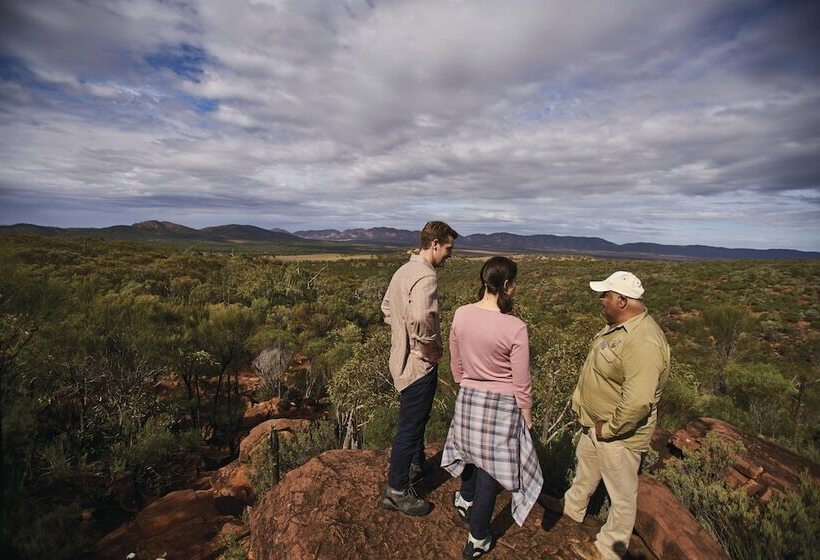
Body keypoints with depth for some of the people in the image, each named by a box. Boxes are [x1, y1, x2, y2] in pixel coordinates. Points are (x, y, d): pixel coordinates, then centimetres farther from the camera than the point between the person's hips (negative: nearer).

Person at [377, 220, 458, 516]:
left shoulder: (404, 270, 7)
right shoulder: (426, 276, -24)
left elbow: (387, 306, 20)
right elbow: (420, 318, -42)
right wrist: (431, 348, -25)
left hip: (401, 357, 10)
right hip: (419, 365, -10)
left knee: (416, 417, 28)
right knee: (410, 426, 6)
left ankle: (416, 462, 50)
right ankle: (396, 491, 23)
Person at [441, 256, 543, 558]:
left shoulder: (461, 315, -11)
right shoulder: (515, 328, -24)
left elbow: (456, 364, 2)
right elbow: (522, 385, -14)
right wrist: (527, 418, 2)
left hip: (468, 398, 4)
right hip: (502, 405, -4)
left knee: (475, 451, 31)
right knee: (492, 468, 15)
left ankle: (465, 500, 57)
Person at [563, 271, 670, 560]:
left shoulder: (642, 342, -33)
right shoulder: (619, 325, -1)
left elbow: (637, 402, -38)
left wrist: (609, 429, -23)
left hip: (618, 432, -10)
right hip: (596, 422, 10)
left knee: (621, 493, 16)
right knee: (585, 470, 31)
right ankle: (572, 510, 56)